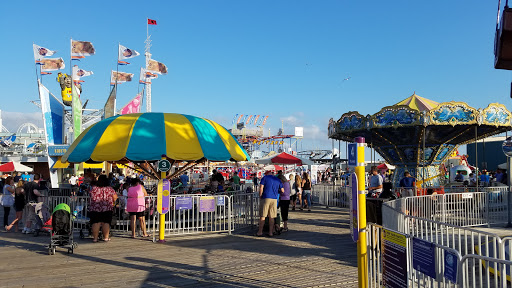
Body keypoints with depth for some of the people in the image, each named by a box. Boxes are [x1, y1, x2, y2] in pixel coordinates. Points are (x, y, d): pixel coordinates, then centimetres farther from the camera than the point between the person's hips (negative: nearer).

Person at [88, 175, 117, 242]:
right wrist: (112, 202, 24)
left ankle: (95, 238, 6)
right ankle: (106, 237, 10)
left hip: (94, 209, 1)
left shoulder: (93, 188, 0)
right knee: (106, 223, 5)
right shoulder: (109, 189, -3)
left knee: (95, 223, 4)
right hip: (107, 209, -1)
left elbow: (91, 196, 13)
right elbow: (115, 198, 4)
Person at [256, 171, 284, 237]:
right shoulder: (277, 180, 13)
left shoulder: (264, 178, 4)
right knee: (271, 217, 7)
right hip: (274, 199, 3)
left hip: (266, 198, -3)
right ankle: (270, 232, 8)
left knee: (262, 216, 2)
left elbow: (261, 188, -8)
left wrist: (260, 196, 2)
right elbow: (282, 191, 12)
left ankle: (260, 232, 5)